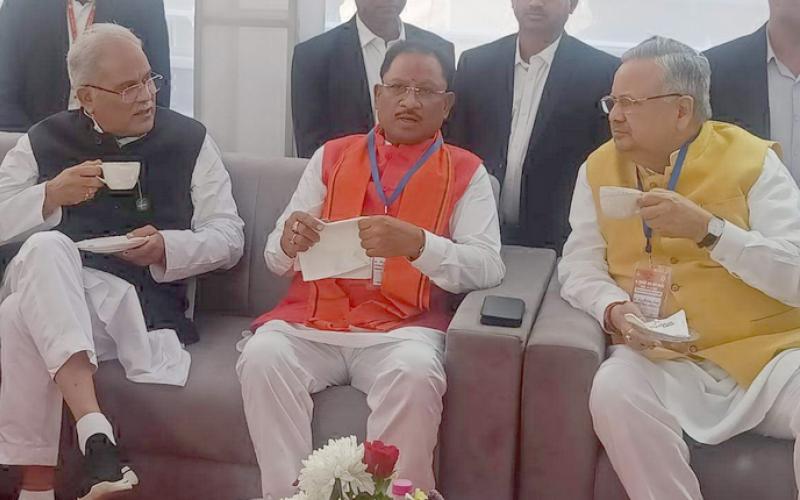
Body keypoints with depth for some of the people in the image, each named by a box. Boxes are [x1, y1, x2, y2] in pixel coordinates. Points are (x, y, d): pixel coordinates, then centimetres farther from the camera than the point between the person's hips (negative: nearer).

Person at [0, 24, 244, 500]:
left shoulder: (189, 140, 13)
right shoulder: (45, 139, 16)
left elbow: (229, 237, 8)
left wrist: (167, 247, -11)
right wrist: (50, 196, -7)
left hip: (137, 295, -1)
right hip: (44, 282, 2)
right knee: (46, 247, -35)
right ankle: (95, 433, -45)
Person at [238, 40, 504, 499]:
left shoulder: (466, 173, 8)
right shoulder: (332, 157, 15)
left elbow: (488, 268, -7)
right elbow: (276, 260, 12)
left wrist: (416, 244, -24)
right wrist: (289, 242, -13)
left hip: (402, 327, -2)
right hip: (314, 321, 3)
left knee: (414, 374, -33)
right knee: (262, 356, -27)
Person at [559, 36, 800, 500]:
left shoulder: (751, 160, -1)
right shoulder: (600, 168, 9)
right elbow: (579, 267, 9)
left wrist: (709, 229, -20)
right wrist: (614, 309, -12)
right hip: (663, 360, 2)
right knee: (614, 389, -29)